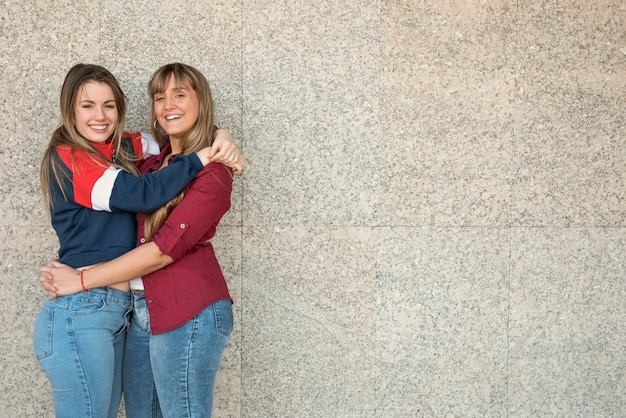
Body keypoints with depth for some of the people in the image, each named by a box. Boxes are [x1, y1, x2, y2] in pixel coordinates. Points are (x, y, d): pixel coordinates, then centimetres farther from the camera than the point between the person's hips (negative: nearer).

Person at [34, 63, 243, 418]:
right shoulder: (68, 158, -10)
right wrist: (201, 158, -14)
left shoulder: (123, 148, 12)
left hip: (117, 311, 8)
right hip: (80, 315, -8)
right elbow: (140, 194, -21)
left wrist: (221, 139, -2)